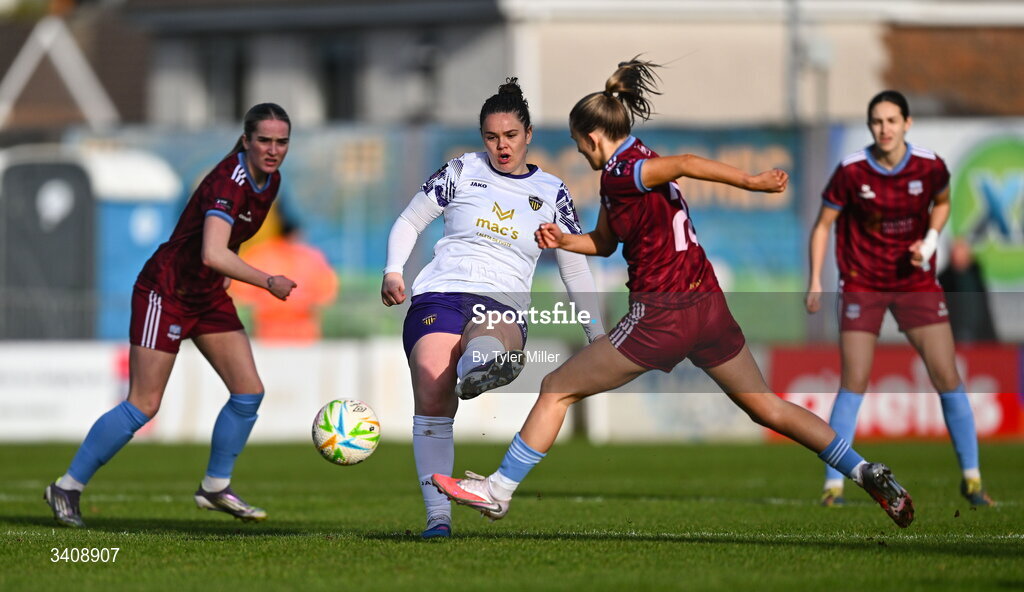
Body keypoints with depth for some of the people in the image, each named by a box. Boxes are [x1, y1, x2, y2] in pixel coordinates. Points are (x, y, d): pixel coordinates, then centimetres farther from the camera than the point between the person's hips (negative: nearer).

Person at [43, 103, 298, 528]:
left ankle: (216, 488, 16)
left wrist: (228, 270, 12)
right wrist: (268, 282, -32)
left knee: (249, 392, 0)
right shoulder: (229, 183, -27)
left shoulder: (269, 181, 1)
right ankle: (67, 488, 4)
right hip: (165, 293, -8)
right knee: (144, 405, -7)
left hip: (208, 295, 8)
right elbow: (213, 255, -40)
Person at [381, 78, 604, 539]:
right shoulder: (463, 172, 12)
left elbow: (575, 268, 20)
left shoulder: (552, 193, 15)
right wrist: (393, 272, -1)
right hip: (439, 295, -1)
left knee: (490, 347, -39)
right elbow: (409, 222, 17)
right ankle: (437, 515, -19)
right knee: (431, 398, -20)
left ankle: (478, 369, -74)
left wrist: (597, 335, 15)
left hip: (504, 310, 1)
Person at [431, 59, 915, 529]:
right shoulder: (623, 174, 13)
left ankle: (498, 491, 10)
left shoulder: (622, 173, -15)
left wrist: (750, 182, -40)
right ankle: (866, 473, 7)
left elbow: (684, 164, -33)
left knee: (556, 390, 4)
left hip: (663, 315, -9)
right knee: (767, 406, 14)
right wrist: (563, 240, 6)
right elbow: (604, 242, 24)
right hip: (707, 303, 9)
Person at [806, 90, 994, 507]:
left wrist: (930, 241, -5)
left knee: (948, 379, -4)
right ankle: (833, 484, 0)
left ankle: (971, 477, 9)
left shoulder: (930, 167, -9)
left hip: (916, 282, 2)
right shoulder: (851, 171, -13)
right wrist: (815, 282, -9)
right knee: (853, 383, -8)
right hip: (862, 283, -1)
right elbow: (823, 225, -2)